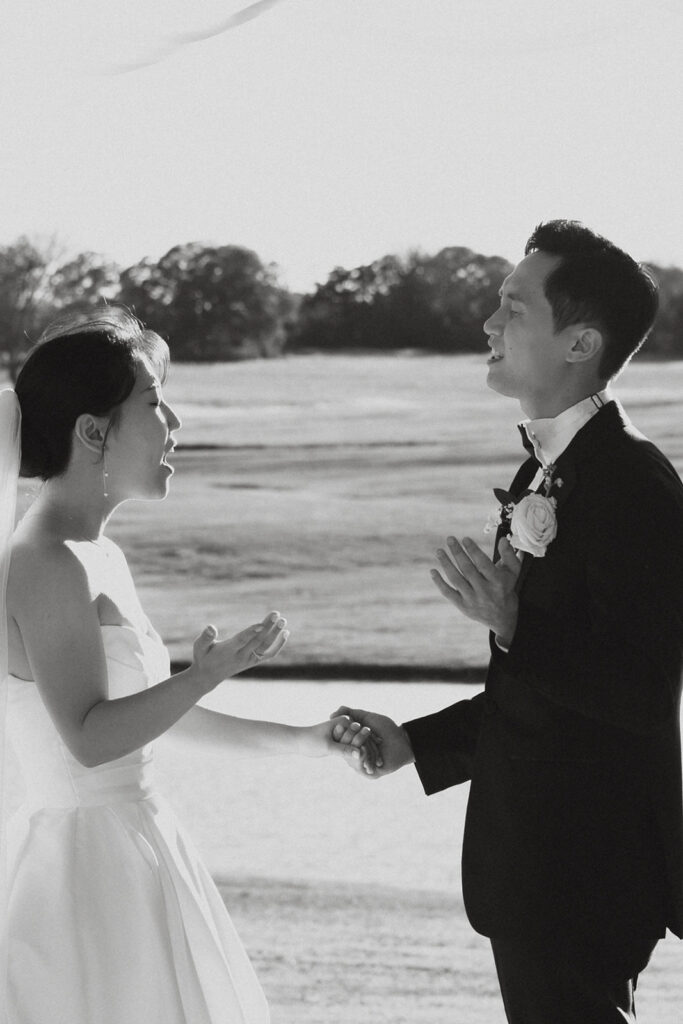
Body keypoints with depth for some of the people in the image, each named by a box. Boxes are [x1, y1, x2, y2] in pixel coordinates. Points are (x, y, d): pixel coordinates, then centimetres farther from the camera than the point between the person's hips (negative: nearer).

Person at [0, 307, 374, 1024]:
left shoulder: (98, 559, 12)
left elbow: (154, 708, 20)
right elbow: (90, 736, -22)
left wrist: (299, 742, 21)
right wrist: (208, 674, -29)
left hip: (135, 850, 9)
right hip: (92, 858, -9)